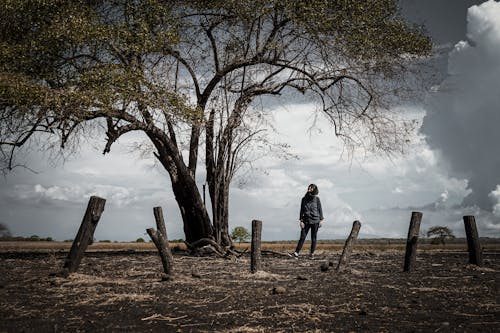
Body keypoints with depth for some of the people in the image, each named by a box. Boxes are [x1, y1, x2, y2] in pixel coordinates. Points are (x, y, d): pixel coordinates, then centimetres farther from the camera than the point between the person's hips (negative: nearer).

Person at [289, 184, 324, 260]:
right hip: (306, 221, 2)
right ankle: (296, 253, -9)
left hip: (315, 221, -2)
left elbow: (320, 209, 2)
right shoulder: (304, 199, 5)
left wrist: (321, 220, -1)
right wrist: (301, 221, 0)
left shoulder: (317, 199, -1)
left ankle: (312, 254, 14)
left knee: (313, 238, 4)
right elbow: (302, 210, 6)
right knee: (302, 237, -4)